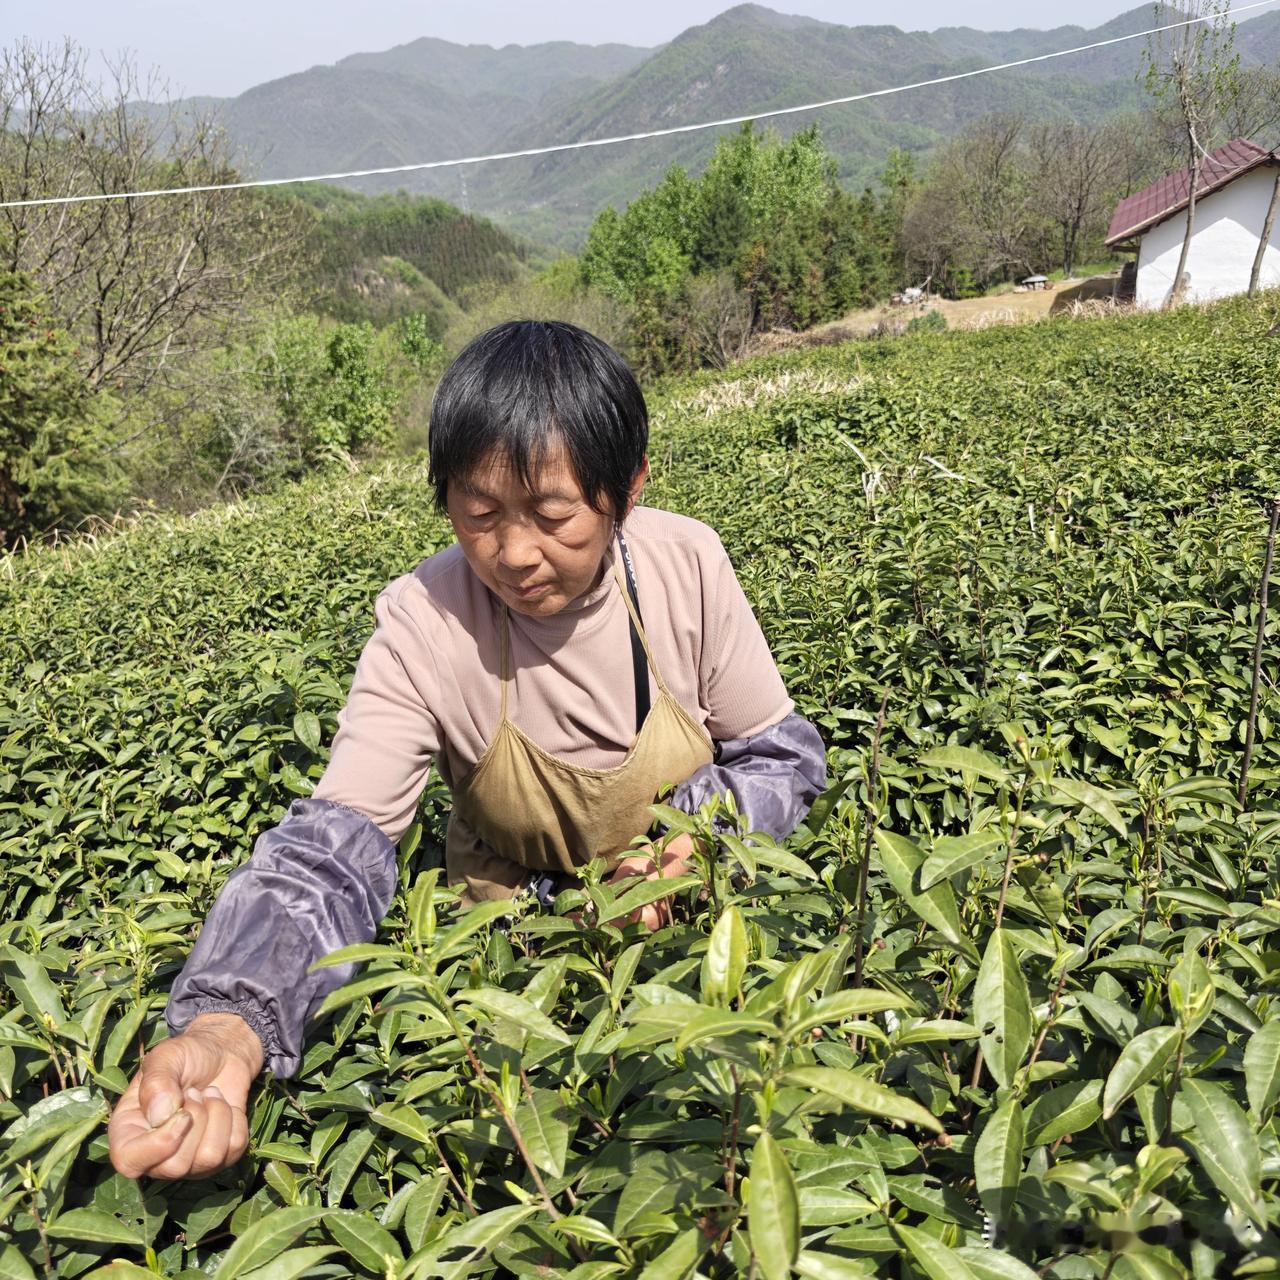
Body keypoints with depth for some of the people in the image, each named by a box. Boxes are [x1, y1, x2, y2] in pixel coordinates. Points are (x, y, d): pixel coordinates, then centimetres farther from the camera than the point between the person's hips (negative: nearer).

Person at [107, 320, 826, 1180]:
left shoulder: (686, 565, -18)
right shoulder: (424, 626, -22)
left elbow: (786, 758, -7)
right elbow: (332, 849, -30)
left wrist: (700, 828, -27)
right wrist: (223, 1029, -48)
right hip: (519, 930, 0)